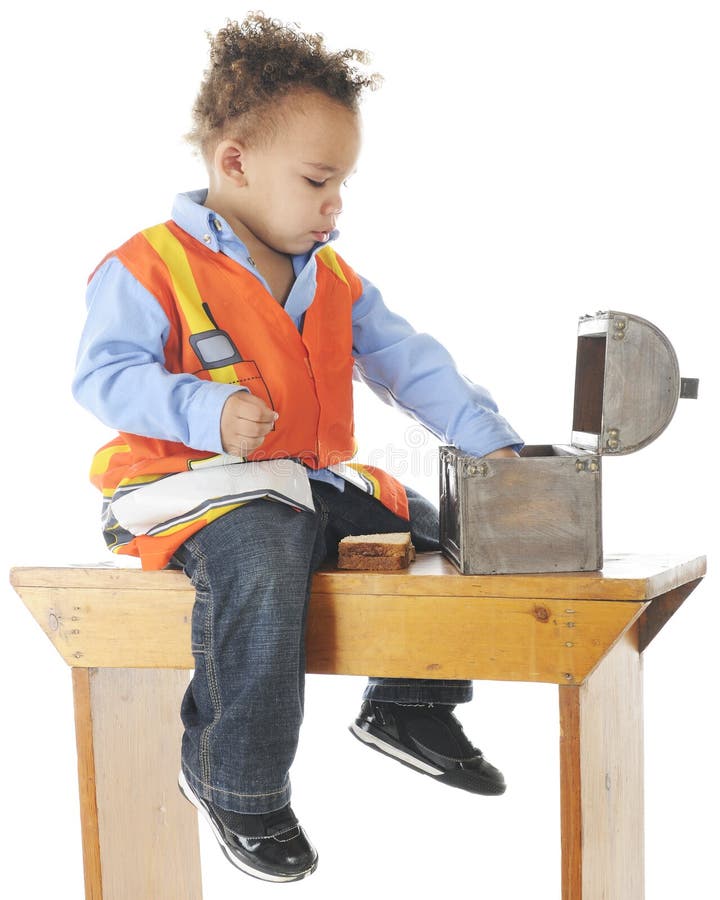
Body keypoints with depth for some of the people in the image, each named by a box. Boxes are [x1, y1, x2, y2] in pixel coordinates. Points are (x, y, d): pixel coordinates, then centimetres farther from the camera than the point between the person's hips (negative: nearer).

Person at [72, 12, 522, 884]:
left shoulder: (333, 280, 13)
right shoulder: (151, 268, -7)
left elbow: (408, 363, 10)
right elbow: (103, 373, -13)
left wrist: (489, 442, -2)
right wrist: (207, 411, -29)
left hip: (315, 482, 8)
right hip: (195, 480, -7)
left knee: (443, 529, 0)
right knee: (259, 567, -37)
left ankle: (409, 707, 21)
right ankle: (236, 782, -18)